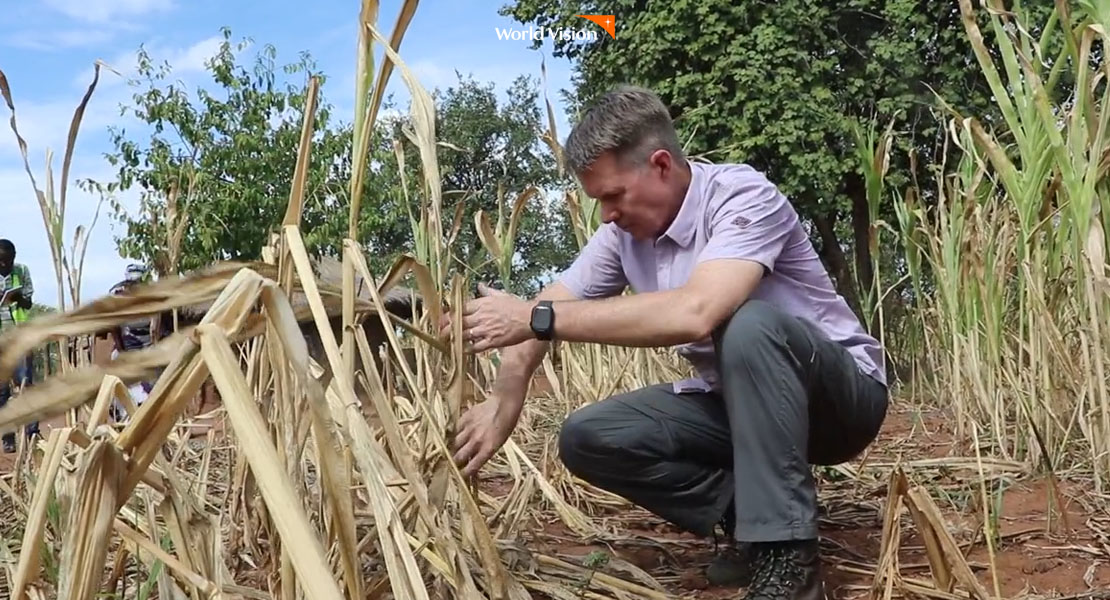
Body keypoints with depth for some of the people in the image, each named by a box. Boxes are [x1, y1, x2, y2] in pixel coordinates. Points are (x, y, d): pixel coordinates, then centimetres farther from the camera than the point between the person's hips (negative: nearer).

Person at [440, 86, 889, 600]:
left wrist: (538, 318, -39)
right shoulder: (625, 230, -4)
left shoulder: (743, 197, -26)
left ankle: (787, 555, -28)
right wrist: (504, 399, -22)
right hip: (731, 399, 6)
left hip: (840, 393, -6)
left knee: (747, 325, -38)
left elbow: (695, 314, -42)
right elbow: (545, 311, -3)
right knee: (587, 438, -11)